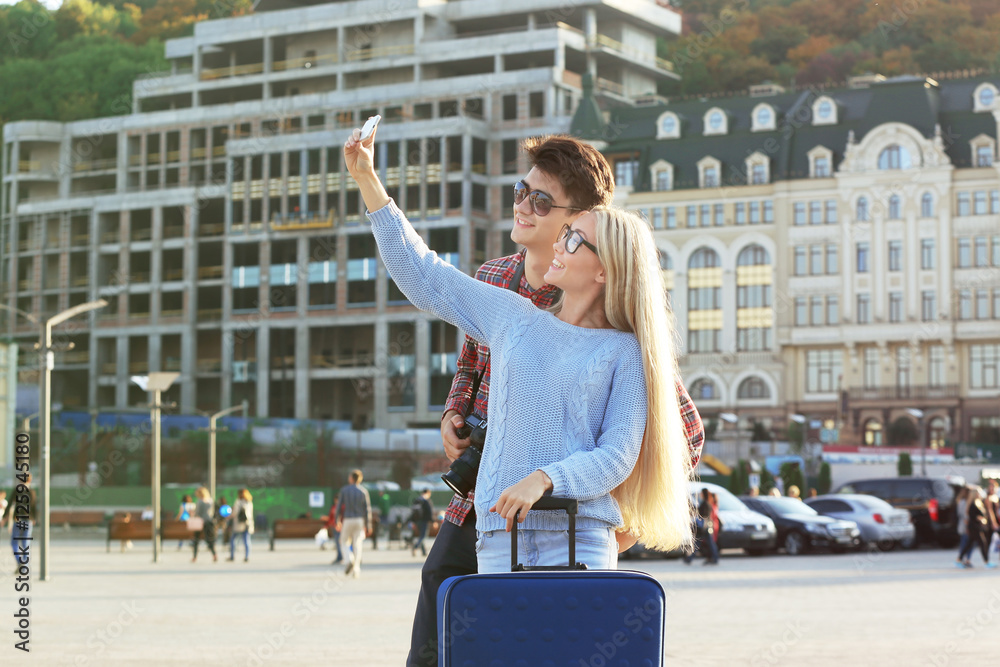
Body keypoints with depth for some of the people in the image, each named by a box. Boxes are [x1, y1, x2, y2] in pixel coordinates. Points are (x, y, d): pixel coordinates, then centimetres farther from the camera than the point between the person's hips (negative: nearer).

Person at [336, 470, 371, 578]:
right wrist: (368, 525, 3)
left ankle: (350, 559, -17)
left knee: (344, 543, 12)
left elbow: (340, 507, -3)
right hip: (360, 520, 1)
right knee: (358, 545, 4)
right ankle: (356, 570, -2)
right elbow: (367, 509, -1)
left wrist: (338, 521, 8)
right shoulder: (363, 491, 0)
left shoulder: (344, 490, -3)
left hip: (348, 520, -1)